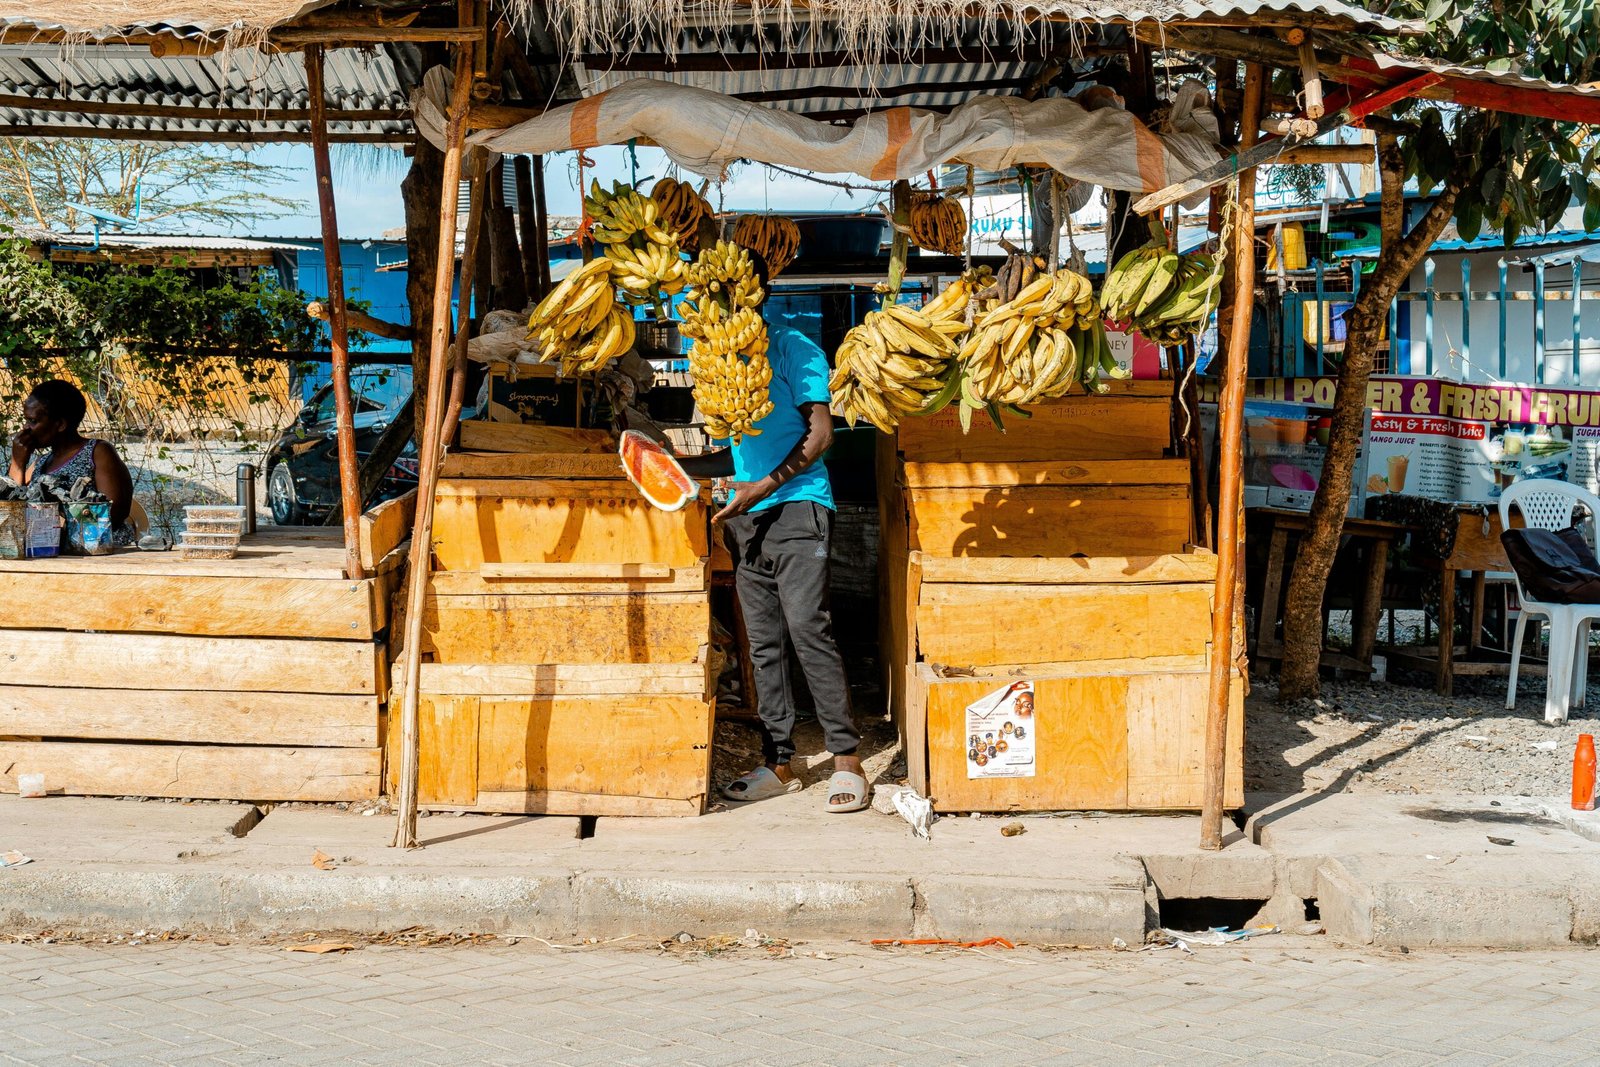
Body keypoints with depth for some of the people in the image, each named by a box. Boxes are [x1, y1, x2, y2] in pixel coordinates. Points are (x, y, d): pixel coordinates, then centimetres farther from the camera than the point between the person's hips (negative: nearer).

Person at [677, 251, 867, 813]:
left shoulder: (792, 348, -1)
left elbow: (820, 433, -10)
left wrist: (764, 486, -16)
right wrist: (677, 465, 15)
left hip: (795, 508, -7)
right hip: (747, 517, 7)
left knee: (807, 629, -15)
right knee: (763, 644, 6)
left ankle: (847, 760, -12)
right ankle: (778, 762, 11)